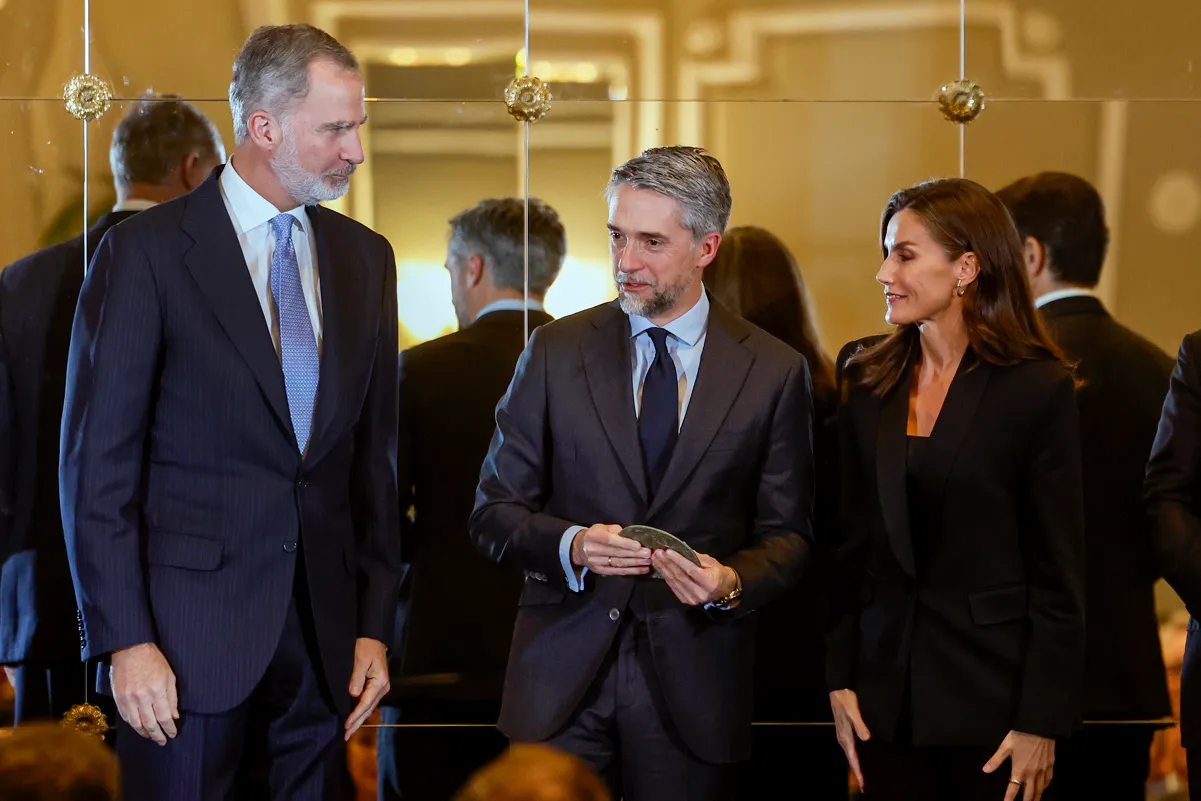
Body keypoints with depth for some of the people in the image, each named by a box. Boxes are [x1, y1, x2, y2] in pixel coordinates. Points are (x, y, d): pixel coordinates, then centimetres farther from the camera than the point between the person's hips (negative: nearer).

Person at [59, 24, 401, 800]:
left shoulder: (365, 258, 11)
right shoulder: (146, 253, -5)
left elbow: (375, 457, 13)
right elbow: (97, 464, -7)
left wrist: (375, 625, 8)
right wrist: (125, 641, -12)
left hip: (322, 637, 5)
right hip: (190, 634, -4)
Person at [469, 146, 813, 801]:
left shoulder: (774, 372, 3)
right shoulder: (555, 353, 5)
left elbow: (786, 535, 5)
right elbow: (493, 513, 5)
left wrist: (733, 583, -16)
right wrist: (570, 546, -15)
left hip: (694, 684, 0)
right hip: (564, 674, 0)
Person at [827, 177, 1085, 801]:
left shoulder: (1039, 389, -6)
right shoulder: (866, 376, 7)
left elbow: (1059, 570, -6)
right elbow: (847, 538, 9)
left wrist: (1043, 721, -10)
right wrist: (838, 678, 2)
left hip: (992, 689, -4)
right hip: (888, 686, 4)